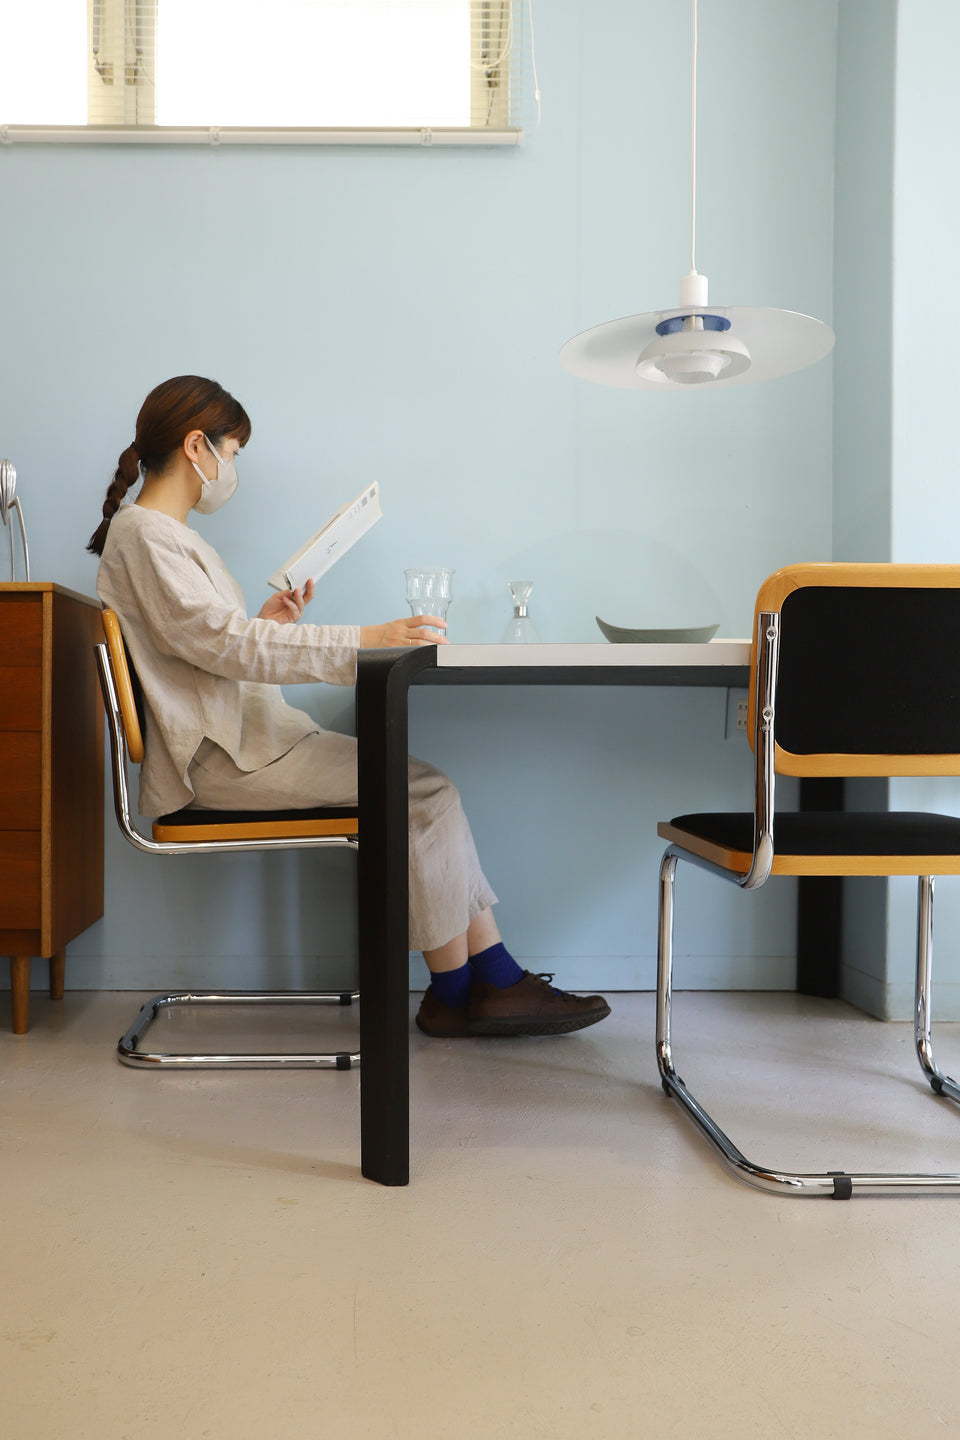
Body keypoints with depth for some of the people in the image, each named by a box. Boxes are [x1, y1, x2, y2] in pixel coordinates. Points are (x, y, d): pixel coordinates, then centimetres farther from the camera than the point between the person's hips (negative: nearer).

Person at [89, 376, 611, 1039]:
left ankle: (498, 978, -3)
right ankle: (452, 990, -2)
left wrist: (264, 625, 8)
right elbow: (226, 643, -21)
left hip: (252, 737, 10)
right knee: (426, 790, -15)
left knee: (428, 781, -2)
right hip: (223, 758, -10)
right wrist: (364, 640, -24)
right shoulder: (143, 535, -11)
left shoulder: (166, 533, 21)